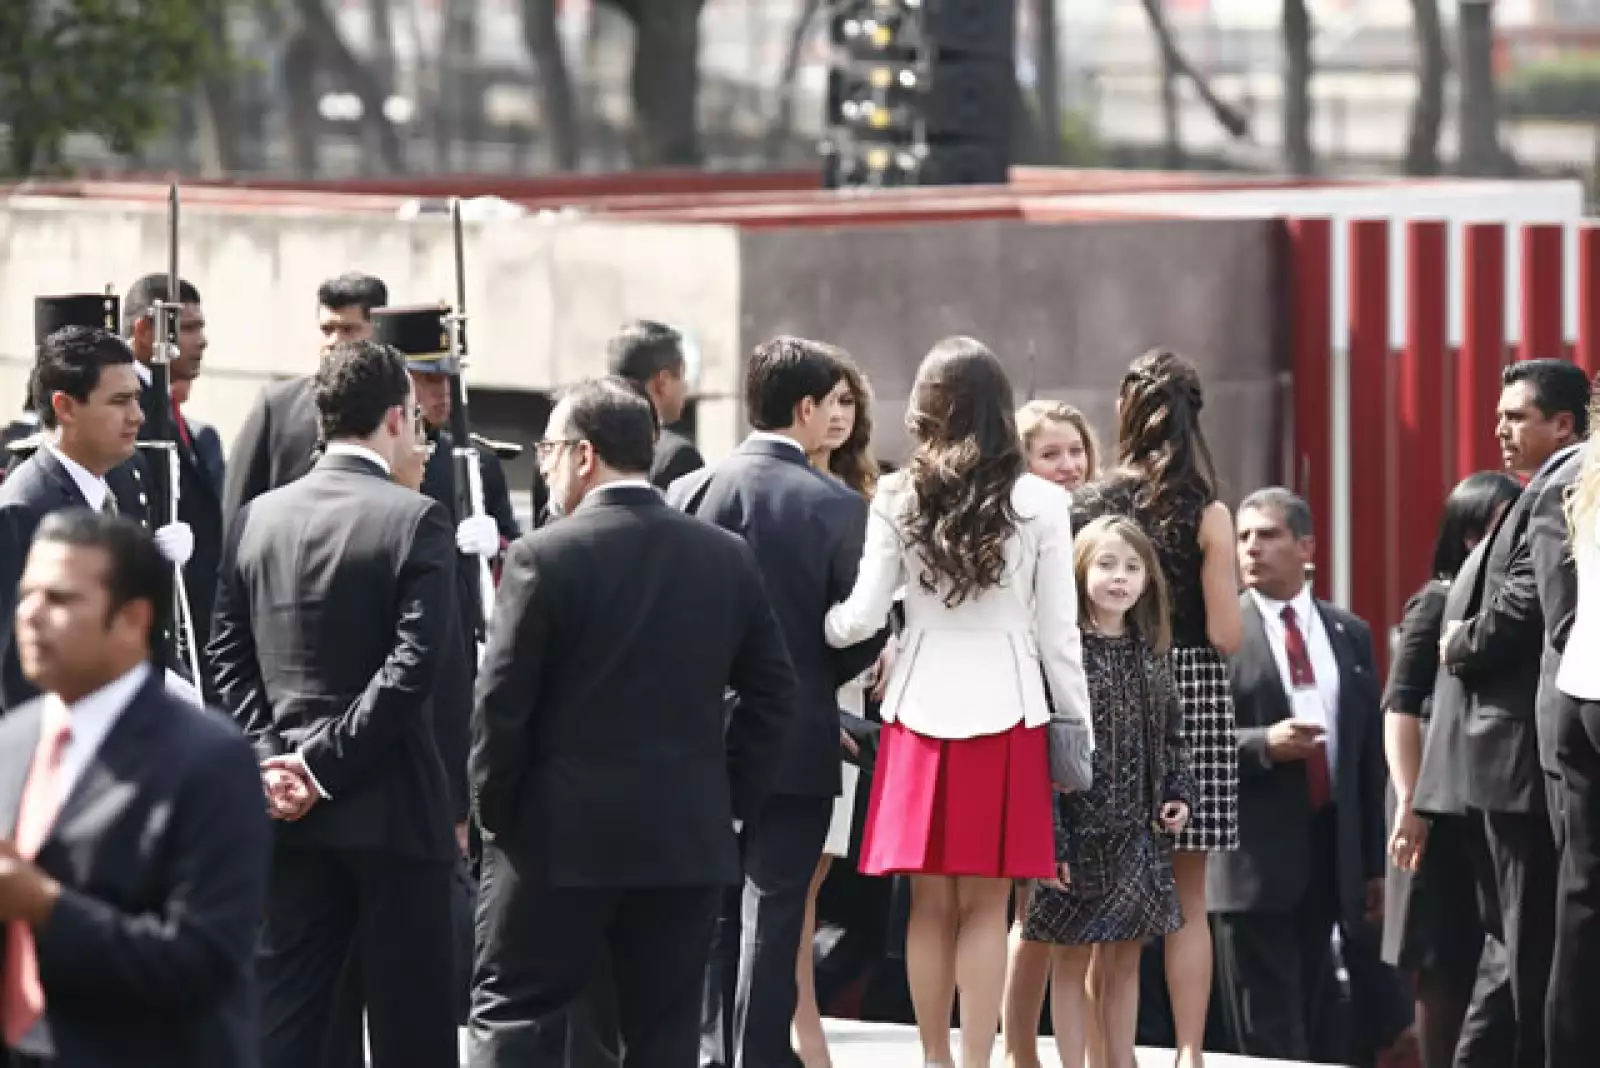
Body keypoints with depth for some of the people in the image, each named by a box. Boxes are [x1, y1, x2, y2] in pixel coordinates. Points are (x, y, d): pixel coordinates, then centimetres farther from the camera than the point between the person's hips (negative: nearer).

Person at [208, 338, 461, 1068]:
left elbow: (229, 657, 4)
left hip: (291, 816, 5)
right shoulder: (415, 520, -10)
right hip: (392, 812, -5)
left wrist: (271, 758, -2)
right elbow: (414, 667, -17)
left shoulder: (258, 518, 7)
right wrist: (327, 767, -14)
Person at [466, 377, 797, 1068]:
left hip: (558, 835, -4)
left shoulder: (545, 556, -10)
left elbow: (501, 702, -10)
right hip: (689, 841, 4)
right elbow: (771, 692, 7)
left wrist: (493, 807, 3)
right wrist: (730, 800, 13)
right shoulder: (726, 557, 4)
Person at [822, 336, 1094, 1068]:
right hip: (1005, 712, -1)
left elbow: (861, 617, -2)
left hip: (921, 708, 1)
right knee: (985, 907, 1)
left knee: (930, 903, 8)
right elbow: (1058, 632, 0)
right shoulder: (1039, 504, -3)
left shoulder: (898, 500, -1)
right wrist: (1078, 730, 9)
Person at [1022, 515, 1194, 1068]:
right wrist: (1049, 840, -17)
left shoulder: (1149, 655, 7)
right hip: (1078, 832, -6)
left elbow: (1170, 737, 18)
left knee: (1124, 961, 13)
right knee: (1071, 962, 4)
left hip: (1137, 835, 6)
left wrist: (1179, 794, 1)